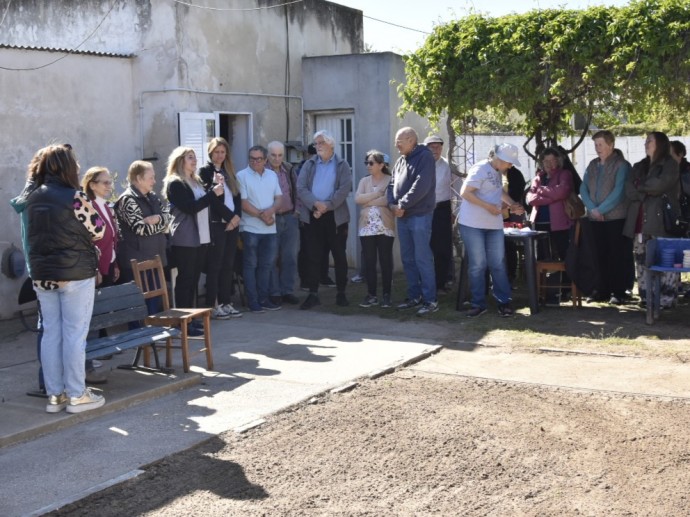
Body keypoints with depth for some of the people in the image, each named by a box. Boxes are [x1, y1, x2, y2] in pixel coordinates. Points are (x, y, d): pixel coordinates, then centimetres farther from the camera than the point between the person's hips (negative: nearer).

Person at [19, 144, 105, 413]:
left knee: (50, 334, 10)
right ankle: (76, 395, 7)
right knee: (75, 334, 1)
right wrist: (89, 205, 10)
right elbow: (97, 231, -6)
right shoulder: (75, 197, -14)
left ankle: (54, 395, 16)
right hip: (76, 274, -6)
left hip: (42, 275, 6)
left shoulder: (32, 198, 6)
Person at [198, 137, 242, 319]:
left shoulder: (229, 172, 17)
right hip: (216, 224, -6)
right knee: (214, 266, -3)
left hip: (232, 223, 6)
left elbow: (237, 196, 13)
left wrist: (237, 216, -4)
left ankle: (226, 303, 15)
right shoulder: (205, 171, -3)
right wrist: (228, 217, -12)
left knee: (228, 265, 9)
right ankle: (213, 306, 0)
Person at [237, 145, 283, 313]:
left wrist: (271, 210, -13)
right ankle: (253, 301, 5)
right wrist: (261, 215, -13)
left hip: (270, 229, 5)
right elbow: (243, 203, -11)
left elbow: (279, 198, 7)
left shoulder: (272, 175, 11)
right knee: (251, 265, 0)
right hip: (250, 228, -5)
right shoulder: (242, 176, -5)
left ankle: (263, 299, 18)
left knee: (266, 265, 9)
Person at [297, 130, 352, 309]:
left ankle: (341, 293, 13)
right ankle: (313, 294, 6)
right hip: (312, 216, 2)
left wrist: (327, 206, -17)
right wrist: (315, 204, -18)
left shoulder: (342, 165, 5)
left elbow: (344, 189, -9)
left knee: (339, 256, 4)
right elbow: (301, 188, -2)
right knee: (313, 256, 2)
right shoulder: (309, 165, 10)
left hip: (336, 216, -1)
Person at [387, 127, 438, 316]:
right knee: (407, 258, 11)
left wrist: (402, 205, -16)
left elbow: (421, 186, -19)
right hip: (402, 216, 8)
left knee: (422, 258, -8)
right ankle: (414, 296, 20)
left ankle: (430, 300, -3)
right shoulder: (401, 160, 17)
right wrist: (392, 204, -6)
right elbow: (392, 184, 13)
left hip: (420, 215, -8)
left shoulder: (425, 157, -9)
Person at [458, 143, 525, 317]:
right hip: (473, 225, -7)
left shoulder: (497, 172, 11)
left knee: (498, 264, 6)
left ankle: (503, 302, 12)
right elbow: (465, 193, -20)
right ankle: (478, 303, 8)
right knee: (477, 265, -1)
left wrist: (512, 204, 10)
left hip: (494, 225, 7)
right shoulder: (480, 169, -13)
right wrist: (488, 206, -21)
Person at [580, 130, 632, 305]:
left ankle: (619, 292, 3)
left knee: (617, 256, -2)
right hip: (595, 218, 6)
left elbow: (618, 192, -15)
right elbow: (583, 188, 8)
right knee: (601, 255, 10)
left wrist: (601, 209, -16)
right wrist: (592, 208, -8)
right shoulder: (592, 165, 13)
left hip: (616, 217, -6)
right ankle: (603, 290, 16)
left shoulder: (621, 165, -6)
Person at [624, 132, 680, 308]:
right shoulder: (639, 167, 20)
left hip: (661, 219, -5)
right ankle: (646, 297, 7)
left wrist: (640, 185, 3)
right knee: (642, 261, 1)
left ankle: (666, 299, -9)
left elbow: (660, 184, -12)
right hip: (640, 219, 5)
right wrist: (649, 192, -8)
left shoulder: (670, 165, 4)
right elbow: (629, 191, 7)